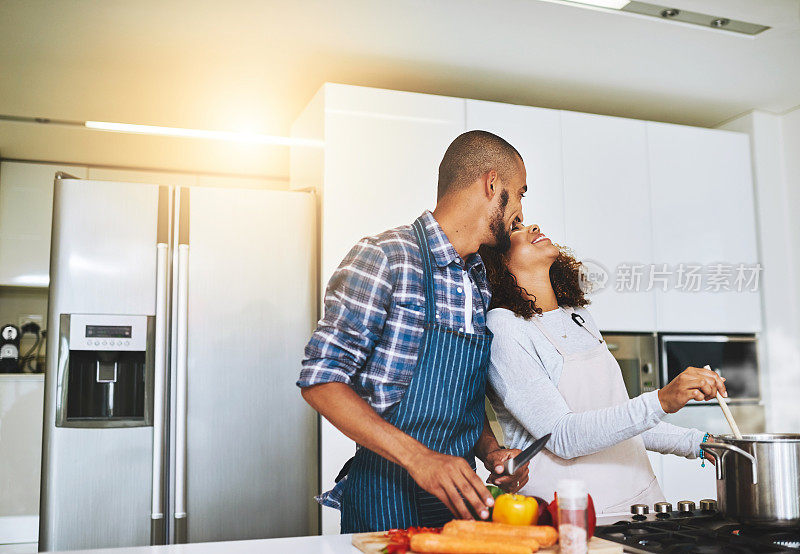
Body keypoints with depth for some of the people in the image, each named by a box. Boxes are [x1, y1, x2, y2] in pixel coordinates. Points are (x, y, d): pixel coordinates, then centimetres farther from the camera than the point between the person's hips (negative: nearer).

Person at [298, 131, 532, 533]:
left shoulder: (484, 285, 9)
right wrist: (420, 457, -26)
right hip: (387, 498, -7)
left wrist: (490, 450, -4)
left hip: (462, 495, 7)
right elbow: (321, 380, -18)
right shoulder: (386, 257, -14)